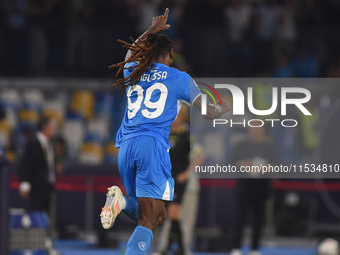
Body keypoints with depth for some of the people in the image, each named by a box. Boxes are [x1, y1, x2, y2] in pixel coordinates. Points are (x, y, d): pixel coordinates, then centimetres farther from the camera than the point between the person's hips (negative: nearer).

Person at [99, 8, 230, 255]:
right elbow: (210, 112, 9)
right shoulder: (178, 78, 8)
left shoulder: (132, 72, 19)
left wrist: (153, 29, 57)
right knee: (148, 221, -12)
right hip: (153, 145, -5)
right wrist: (229, 105, 30)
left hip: (126, 145, 5)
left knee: (156, 214, 18)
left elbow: (132, 52, 45)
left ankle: (122, 202, -13)